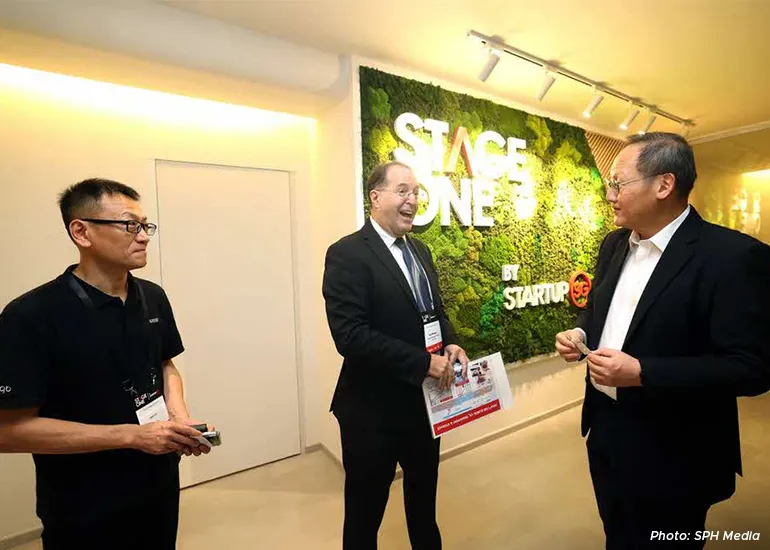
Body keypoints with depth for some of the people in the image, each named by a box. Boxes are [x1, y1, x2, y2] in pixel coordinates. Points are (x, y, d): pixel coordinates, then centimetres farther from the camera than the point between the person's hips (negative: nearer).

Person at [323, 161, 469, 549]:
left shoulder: (419, 251, 7)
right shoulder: (347, 254, -18)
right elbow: (350, 336, -26)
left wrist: (449, 345, -5)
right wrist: (423, 362, -25)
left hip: (424, 401, 8)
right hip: (373, 408, -7)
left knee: (424, 498, 29)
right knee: (365, 510, 17)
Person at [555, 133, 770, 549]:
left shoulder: (733, 256, -20)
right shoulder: (615, 244, 3)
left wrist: (641, 373, -29)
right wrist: (580, 332, -5)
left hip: (671, 453, -6)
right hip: (605, 429, 6)